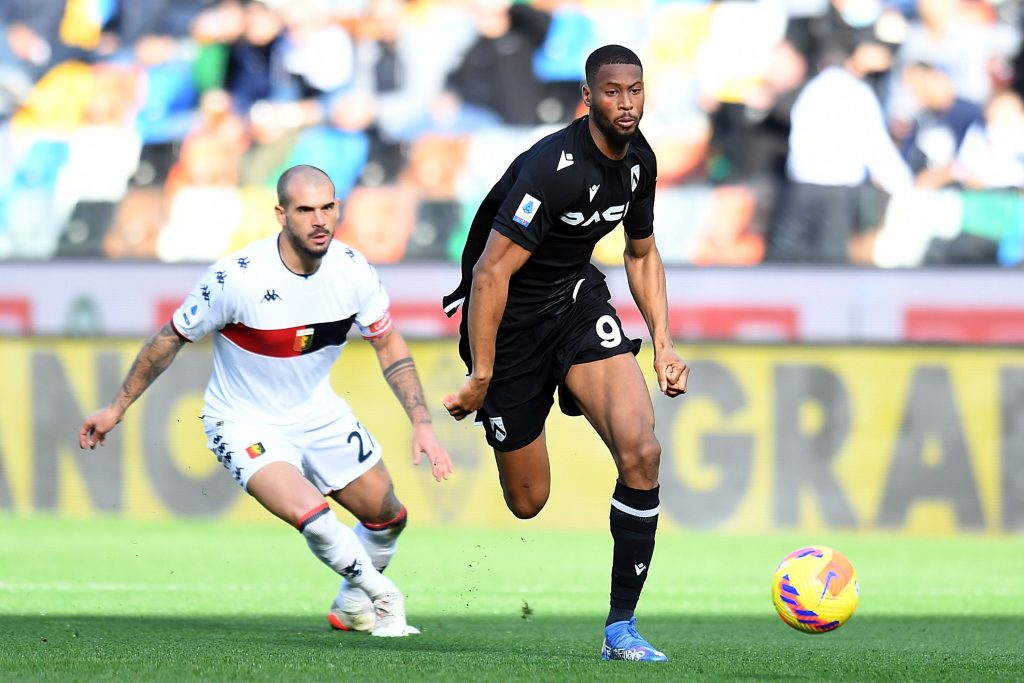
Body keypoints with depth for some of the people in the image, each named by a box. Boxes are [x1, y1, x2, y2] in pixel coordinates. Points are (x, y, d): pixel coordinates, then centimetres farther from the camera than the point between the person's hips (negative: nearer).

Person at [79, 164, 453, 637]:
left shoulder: (352, 270, -13)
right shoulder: (237, 278, -27)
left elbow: (388, 345, 2)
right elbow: (171, 339, -12)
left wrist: (422, 424, -5)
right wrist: (116, 408, -5)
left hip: (318, 412, 6)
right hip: (245, 424, -5)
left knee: (387, 517, 11)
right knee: (310, 514, -28)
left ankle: (353, 604, 42)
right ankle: (383, 598, -2)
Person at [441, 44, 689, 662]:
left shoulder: (638, 159, -1)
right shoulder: (553, 166, -26)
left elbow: (642, 253, 17)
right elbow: (491, 273, -25)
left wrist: (663, 345, 7)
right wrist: (480, 380, -24)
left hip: (579, 298, 5)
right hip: (510, 316, -5)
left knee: (641, 450, -19)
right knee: (528, 502, 2)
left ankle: (621, 628, -12)